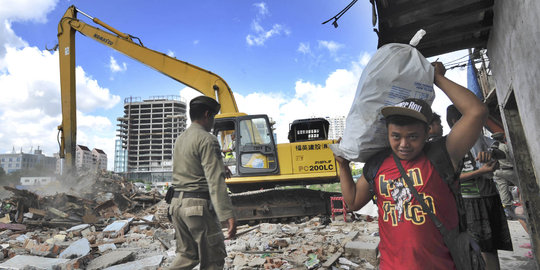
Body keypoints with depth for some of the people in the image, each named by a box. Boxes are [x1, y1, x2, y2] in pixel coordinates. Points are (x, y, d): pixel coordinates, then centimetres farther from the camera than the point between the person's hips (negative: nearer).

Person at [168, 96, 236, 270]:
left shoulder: (180, 139, 14)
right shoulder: (207, 140, -13)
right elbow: (215, 181, -21)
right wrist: (228, 215, -23)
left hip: (177, 203, 9)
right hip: (198, 205, -8)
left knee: (186, 253, 19)